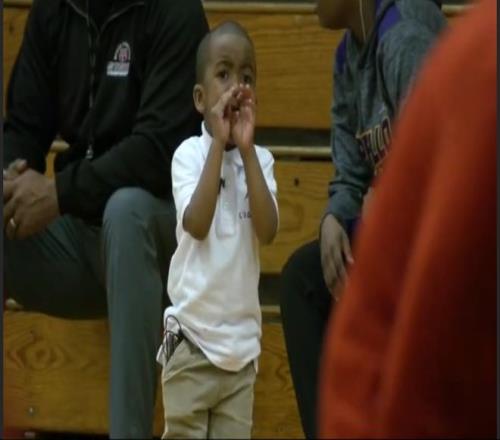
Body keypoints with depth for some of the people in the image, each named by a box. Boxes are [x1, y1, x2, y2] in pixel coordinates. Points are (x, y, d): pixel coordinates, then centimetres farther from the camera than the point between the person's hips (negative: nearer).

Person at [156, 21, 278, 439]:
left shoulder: (260, 160, 4)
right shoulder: (189, 154, -3)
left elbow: (267, 230, -11)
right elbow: (196, 224, -19)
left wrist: (246, 148, -13)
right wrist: (218, 143, -17)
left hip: (242, 339, 3)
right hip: (192, 335, -3)